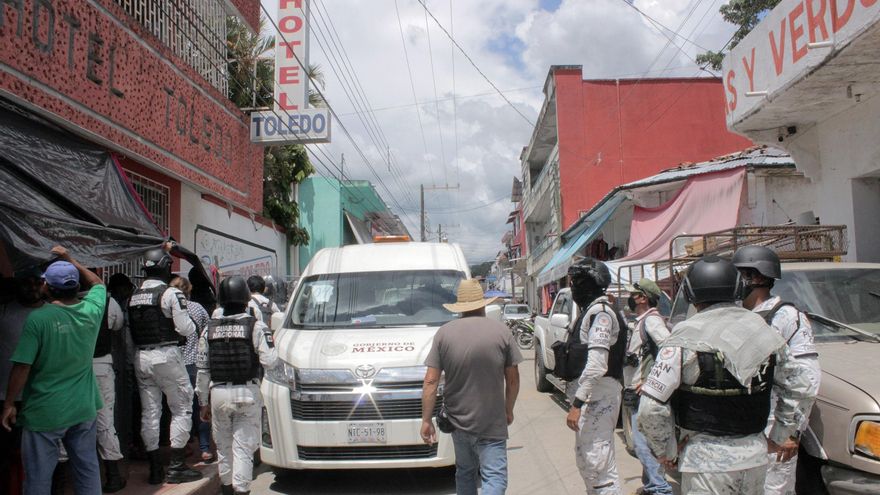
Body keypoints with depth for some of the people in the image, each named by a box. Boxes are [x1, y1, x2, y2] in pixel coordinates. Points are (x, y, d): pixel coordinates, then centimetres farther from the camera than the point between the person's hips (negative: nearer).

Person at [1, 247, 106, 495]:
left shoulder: (38, 318, -16)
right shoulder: (92, 310, -3)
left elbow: (22, 367, -14)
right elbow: (97, 283, 19)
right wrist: (70, 260, 19)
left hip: (45, 412, -4)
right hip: (84, 408, 4)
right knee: (88, 468, 15)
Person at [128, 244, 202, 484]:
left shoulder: (134, 295, 10)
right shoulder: (171, 293, -11)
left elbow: (130, 330, 11)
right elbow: (185, 329, -14)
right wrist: (192, 323, 5)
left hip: (141, 357, 7)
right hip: (166, 356, -6)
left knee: (149, 412, 10)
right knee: (182, 408, 4)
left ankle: (155, 468, 16)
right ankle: (176, 467, 4)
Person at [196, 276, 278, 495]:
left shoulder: (209, 329, 4)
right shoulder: (256, 326, -8)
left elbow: (202, 370, 7)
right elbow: (269, 361, -14)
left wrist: (204, 402, 15)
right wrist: (271, 343, 6)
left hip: (218, 394, 3)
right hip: (247, 394, -3)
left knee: (223, 446, 18)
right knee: (243, 446, 2)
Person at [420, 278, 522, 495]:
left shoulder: (444, 333, -3)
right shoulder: (502, 331, -5)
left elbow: (430, 382, -6)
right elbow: (513, 379, 1)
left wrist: (426, 420, 0)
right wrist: (509, 410, 15)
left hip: (458, 420, 3)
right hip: (492, 424, -3)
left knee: (464, 473, 22)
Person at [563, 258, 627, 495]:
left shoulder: (600, 312, -15)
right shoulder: (591, 311, 16)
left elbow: (596, 365, -24)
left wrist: (577, 403, -24)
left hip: (598, 398, -11)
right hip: (589, 397, 11)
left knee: (599, 464, -9)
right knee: (585, 460, 20)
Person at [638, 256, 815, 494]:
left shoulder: (686, 337, -14)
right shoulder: (764, 330, 3)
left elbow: (652, 407, -18)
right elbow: (798, 388, 14)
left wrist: (667, 450, -3)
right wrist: (781, 435, 23)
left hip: (708, 459, -5)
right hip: (756, 456, 6)